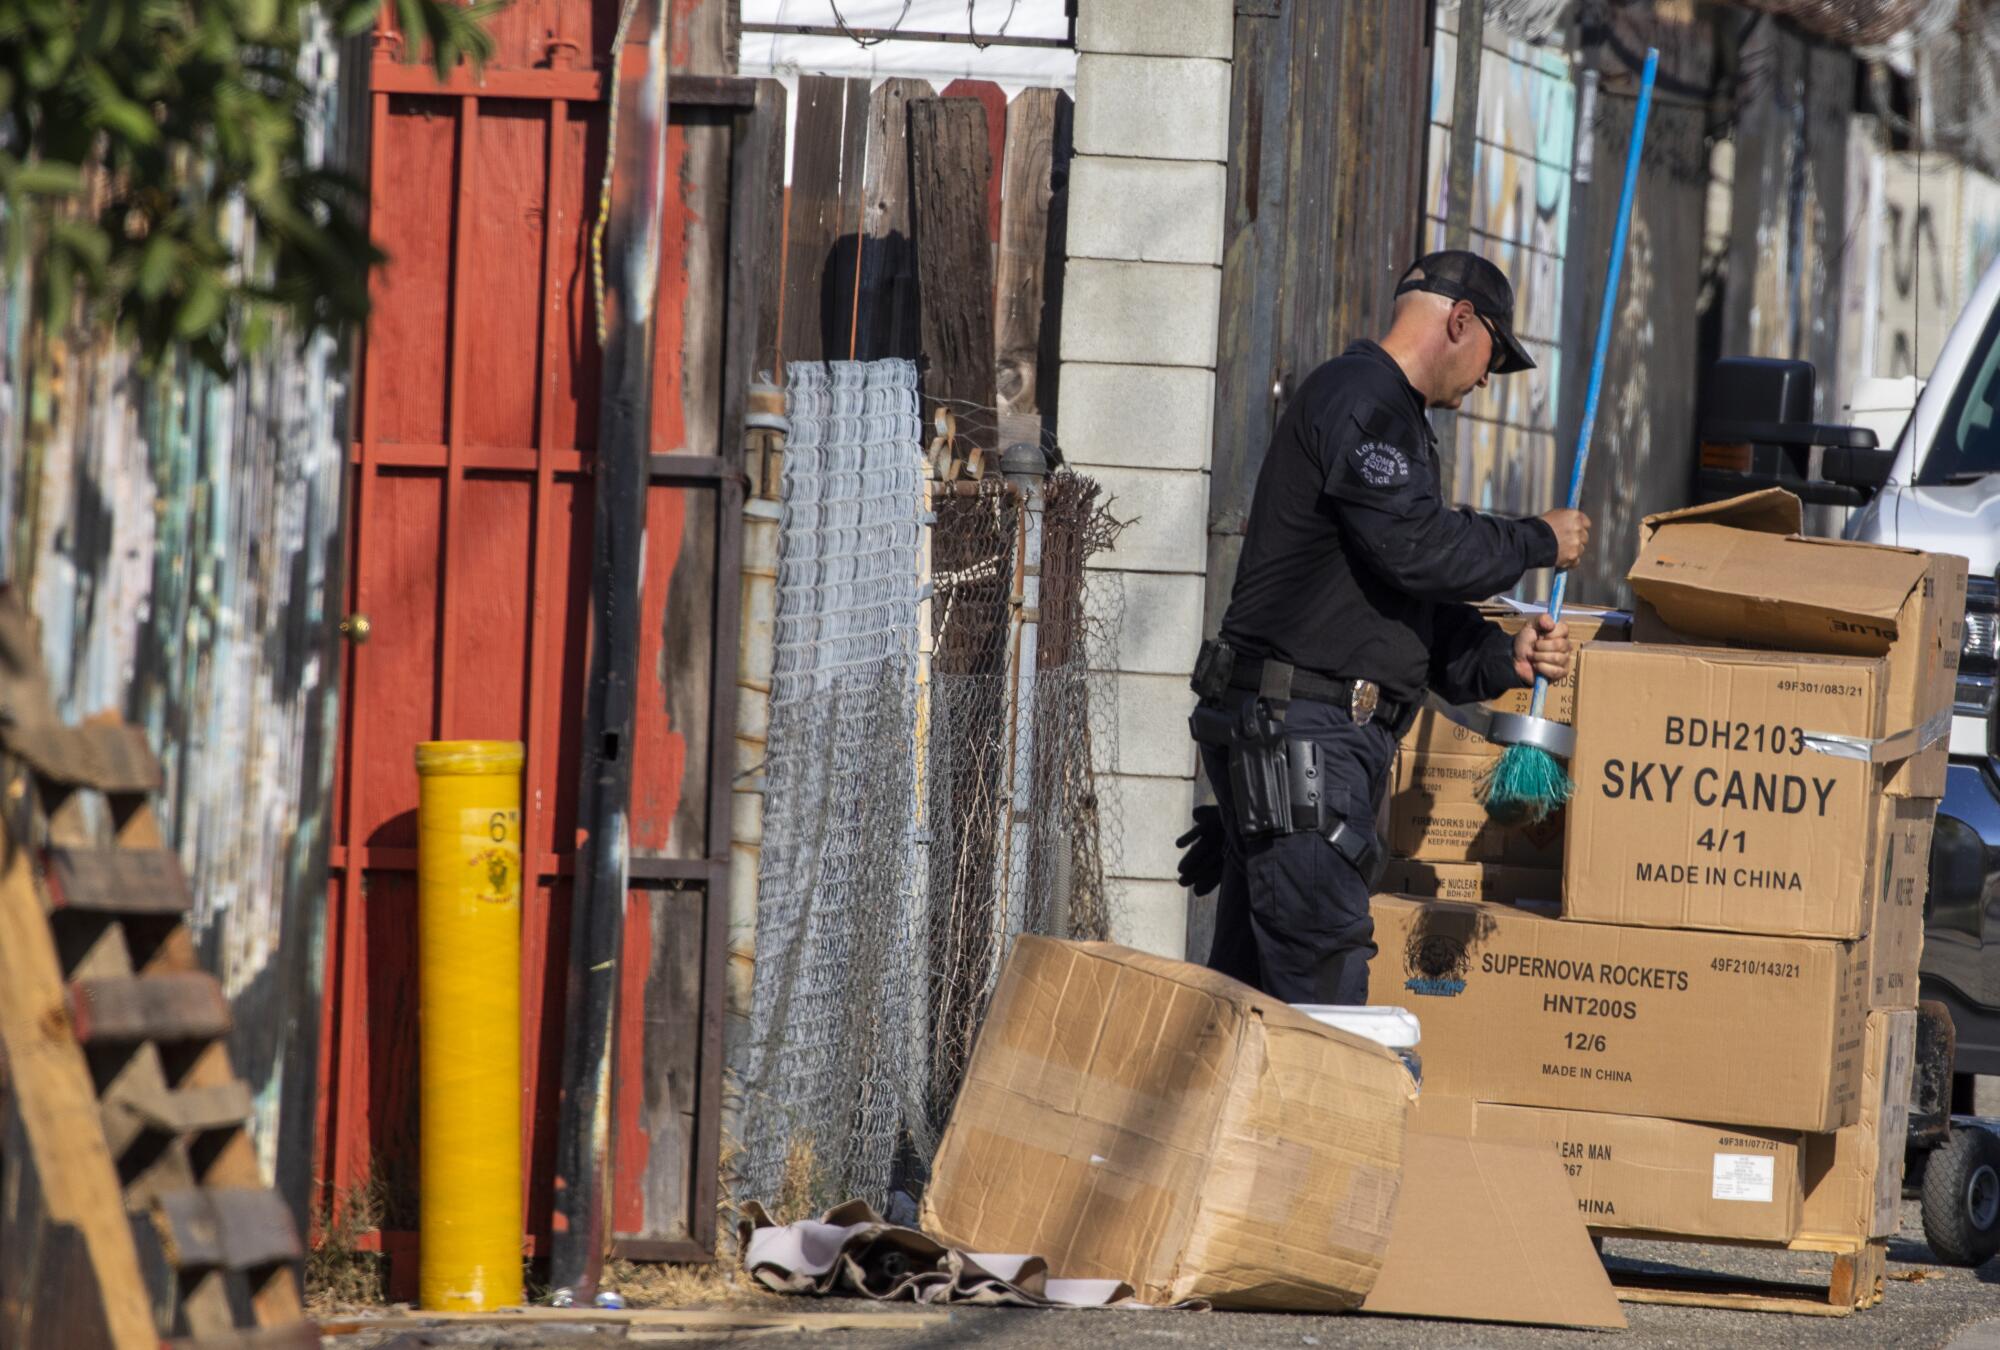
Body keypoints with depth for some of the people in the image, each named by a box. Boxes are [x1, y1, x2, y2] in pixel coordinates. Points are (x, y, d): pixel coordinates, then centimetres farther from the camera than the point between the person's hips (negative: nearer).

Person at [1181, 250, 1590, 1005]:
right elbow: (1422, 548, -19)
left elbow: (1413, 604, 24)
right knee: (1322, 990, -15)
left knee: (1247, 984, 9)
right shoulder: (1360, 399, -8)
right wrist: (1539, 543, -4)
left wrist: (1501, 660, 7)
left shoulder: (1388, 413, 26)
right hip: (1296, 732, -11)